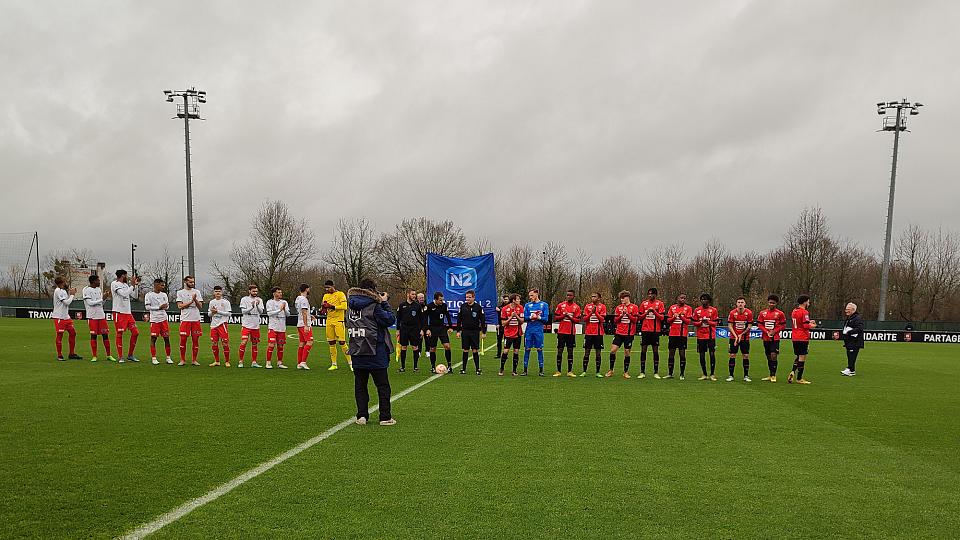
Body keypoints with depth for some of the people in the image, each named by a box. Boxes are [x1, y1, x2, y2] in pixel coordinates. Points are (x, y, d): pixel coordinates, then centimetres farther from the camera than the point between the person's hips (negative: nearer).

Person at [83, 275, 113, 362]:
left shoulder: (99, 289, 13)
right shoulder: (86, 290, -6)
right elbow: (90, 303, -14)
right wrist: (102, 299, -14)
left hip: (101, 315, 5)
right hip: (92, 316, -5)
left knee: (105, 335, 3)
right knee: (93, 336, -1)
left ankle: (109, 355, 8)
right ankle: (94, 356, 7)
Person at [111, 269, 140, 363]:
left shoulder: (126, 285, 15)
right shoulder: (114, 284, -7)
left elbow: (134, 296, 18)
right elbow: (124, 294, -20)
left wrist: (135, 285, 10)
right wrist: (132, 284, -13)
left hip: (128, 313, 7)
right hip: (119, 313, -7)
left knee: (135, 332, 2)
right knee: (119, 334, -3)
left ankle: (130, 355, 12)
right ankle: (120, 357, 5)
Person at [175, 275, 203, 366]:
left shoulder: (197, 292, 11)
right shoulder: (180, 292, 5)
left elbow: (200, 306, 5)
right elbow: (180, 306, -6)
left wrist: (195, 300, -12)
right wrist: (191, 301, -10)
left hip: (196, 319, 2)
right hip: (185, 319, -2)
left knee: (196, 340, 3)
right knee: (183, 340, -2)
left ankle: (194, 360, 10)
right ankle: (182, 360, 9)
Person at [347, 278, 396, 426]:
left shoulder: (352, 305, 6)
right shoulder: (374, 306, -13)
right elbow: (390, 319, -10)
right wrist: (384, 303, -1)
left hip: (357, 353, 5)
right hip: (375, 353, -5)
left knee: (360, 385, 12)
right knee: (382, 385, 5)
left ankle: (361, 415, 12)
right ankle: (385, 417, 7)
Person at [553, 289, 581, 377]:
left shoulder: (576, 307, 4)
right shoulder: (560, 305, 4)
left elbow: (578, 320, 1)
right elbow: (555, 318, 4)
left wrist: (570, 317, -14)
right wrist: (563, 315, -11)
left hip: (571, 332, 0)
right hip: (561, 331, 0)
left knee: (570, 351, 4)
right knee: (560, 350, -1)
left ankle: (569, 372, 10)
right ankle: (558, 371, 5)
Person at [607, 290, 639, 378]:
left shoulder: (634, 307, -1)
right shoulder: (618, 307, 9)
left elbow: (635, 319, -7)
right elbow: (615, 320, 6)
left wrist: (627, 313, -18)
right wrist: (621, 314, -10)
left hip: (629, 333, -3)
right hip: (619, 332, 3)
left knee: (627, 352, 1)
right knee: (613, 350, -5)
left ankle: (626, 372, 14)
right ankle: (611, 370, 8)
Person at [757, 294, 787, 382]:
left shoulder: (780, 313, -1)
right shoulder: (762, 313, 7)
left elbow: (783, 325, 0)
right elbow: (759, 324, 7)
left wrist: (774, 331, -12)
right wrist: (766, 332, -8)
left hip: (775, 338, -4)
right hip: (766, 338, 4)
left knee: (774, 356, -12)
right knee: (768, 357, 10)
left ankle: (773, 375, -4)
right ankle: (771, 375, 20)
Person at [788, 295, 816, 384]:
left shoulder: (794, 311, 12)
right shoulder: (804, 312, -14)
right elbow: (806, 326, -18)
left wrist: (809, 322, 16)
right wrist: (812, 325, 1)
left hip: (794, 337, 8)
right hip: (803, 338, -8)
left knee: (798, 357, 18)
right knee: (802, 358, 0)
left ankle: (792, 372, 2)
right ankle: (799, 379, 5)